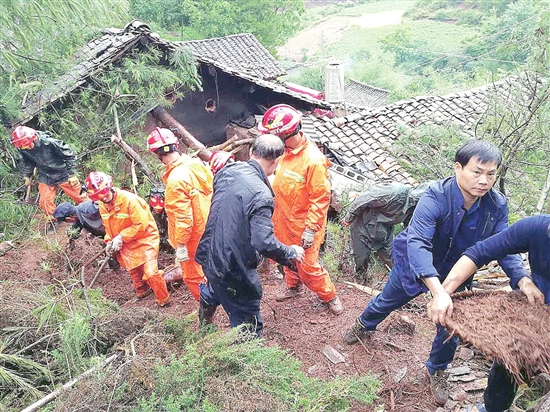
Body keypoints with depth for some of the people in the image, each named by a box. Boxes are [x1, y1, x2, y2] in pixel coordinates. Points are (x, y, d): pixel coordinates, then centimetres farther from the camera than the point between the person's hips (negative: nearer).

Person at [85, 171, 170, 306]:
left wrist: (121, 237, -23)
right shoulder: (102, 205, -3)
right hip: (126, 244, 7)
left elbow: (141, 224, -27)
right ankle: (142, 292, 47)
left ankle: (164, 300, 6)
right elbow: (108, 226, 13)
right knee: (134, 271, 22)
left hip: (144, 238, -7)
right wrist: (110, 241, -2)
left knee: (151, 272, -14)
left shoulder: (129, 199, -27)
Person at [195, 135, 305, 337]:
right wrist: (291, 253, -13)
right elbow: (264, 243, -31)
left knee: (216, 290, 38)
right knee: (248, 327, 10)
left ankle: (205, 325, 64)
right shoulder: (261, 195, -28)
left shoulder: (228, 170, -4)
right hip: (234, 269, -9)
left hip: (209, 257, 9)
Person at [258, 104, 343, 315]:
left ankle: (330, 297, 28)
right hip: (283, 222, 7)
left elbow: (321, 198, -23)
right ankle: (293, 287, 51)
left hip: (302, 227, -7)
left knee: (308, 267, 5)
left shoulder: (314, 160, -28)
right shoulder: (284, 152, -5)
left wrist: (311, 229, -21)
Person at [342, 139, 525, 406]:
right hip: (415, 266, -3)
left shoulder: (497, 206, -22)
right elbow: (417, 242, -48)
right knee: (387, 302, 22)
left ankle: (436, 370, 44)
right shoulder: (435, 198, -38)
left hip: (456, 274, 3)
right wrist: (437, 291, -61)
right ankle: (364, 325, 57)